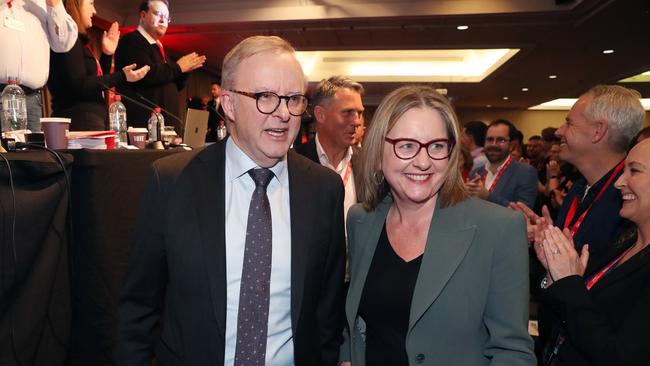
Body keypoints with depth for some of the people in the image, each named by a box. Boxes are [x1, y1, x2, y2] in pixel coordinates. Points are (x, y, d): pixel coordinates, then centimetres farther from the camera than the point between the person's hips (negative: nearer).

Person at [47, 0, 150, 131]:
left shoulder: (79, 39, 20)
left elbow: (95, 81, 24)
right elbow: (79, 85, -19)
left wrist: (107, 54, 18)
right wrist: (122, 76, -19)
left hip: (91, 121, 10)